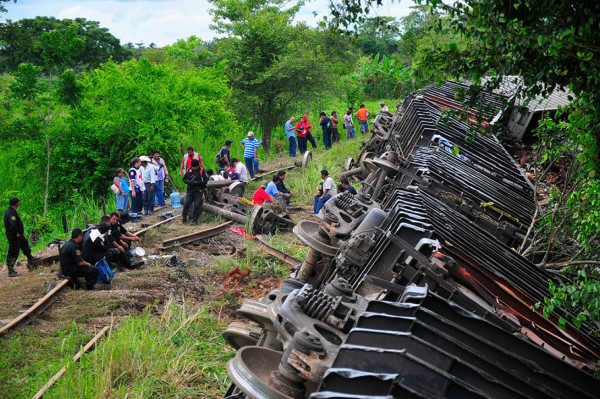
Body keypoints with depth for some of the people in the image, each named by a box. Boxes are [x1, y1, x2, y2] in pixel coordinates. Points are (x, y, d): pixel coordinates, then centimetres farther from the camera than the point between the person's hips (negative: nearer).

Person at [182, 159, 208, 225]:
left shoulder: (202, 171, -4)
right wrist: (189, 182, -7)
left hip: (198, 192, -3)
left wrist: (197, 182, -19)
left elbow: (206, 180, -8)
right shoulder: (189, 170, 6)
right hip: (190, 191, 3)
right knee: (186, 204, -5)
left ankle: (194, 220, -4)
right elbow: (184, 179, 14)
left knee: (197, 205, -8)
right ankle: (184, 218, 10)